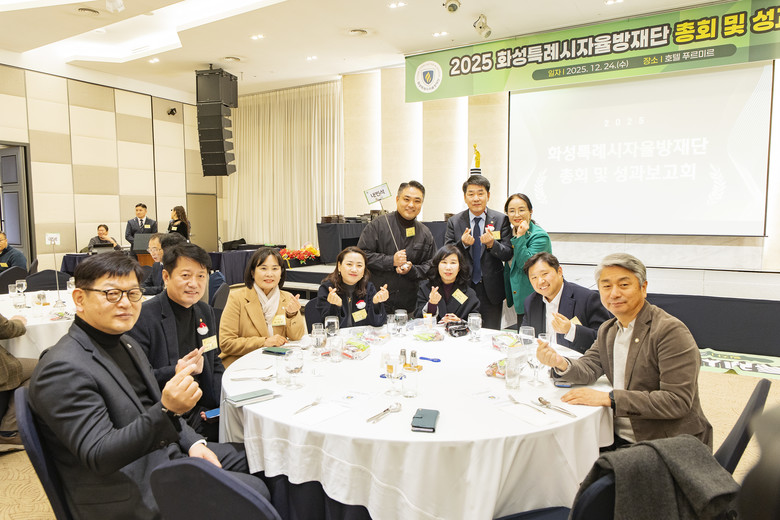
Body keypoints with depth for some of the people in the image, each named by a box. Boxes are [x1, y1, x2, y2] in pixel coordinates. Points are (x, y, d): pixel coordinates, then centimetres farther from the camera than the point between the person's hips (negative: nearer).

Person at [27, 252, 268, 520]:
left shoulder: (125, 343, 9)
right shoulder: (63, 369, -21)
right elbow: (99, 456, -26)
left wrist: (193, 442, 2)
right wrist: (166, 410, -40)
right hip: (128, 493, -9)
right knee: (252, 490, -15)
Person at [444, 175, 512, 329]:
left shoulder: (501, 219, -1)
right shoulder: (454, 222, 1)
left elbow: (508, 254, -4)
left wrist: (492, 244, -24)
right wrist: (463, 244, -19)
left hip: (491, 289, 0)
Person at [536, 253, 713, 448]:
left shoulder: (671, 331, -15)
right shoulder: (607, 330, 10)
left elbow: (678, 401, -21)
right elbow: (588, 369, 4)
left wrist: (608, 398, -24)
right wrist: (561, 364, -19)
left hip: (668, 448, -6)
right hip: (618, 439, 6)